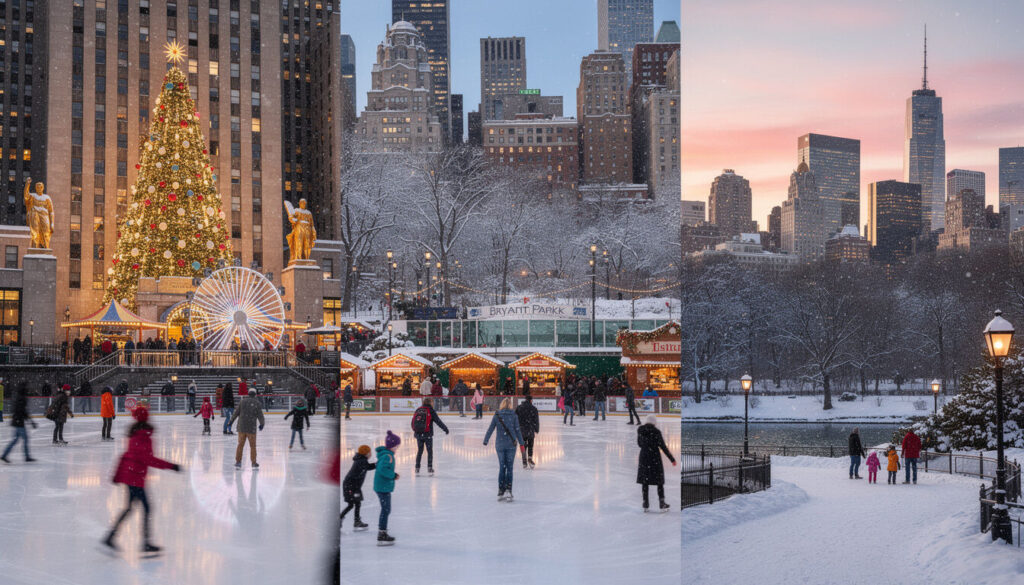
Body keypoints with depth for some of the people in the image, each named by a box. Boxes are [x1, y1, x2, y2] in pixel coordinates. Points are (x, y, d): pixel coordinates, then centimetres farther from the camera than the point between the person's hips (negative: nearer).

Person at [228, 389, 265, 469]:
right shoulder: (257, 403, -4)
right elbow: (260, 415, -4)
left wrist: (230, 422, 12)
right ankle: (254, 463, 10)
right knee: (252, 445, 8)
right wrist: (261, 424, 13)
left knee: (240, 445, 11)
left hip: (241, 427, 2)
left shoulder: (242, 401, 2)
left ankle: (238, 462, 10)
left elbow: (236, 413, 2)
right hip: (251, 427, -2)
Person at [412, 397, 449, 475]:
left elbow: (413, 422, 12)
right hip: (427, 435, -4)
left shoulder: (418, 410, 8)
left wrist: (415, 431, 24)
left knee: (419, 451, 15)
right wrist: (445, 428, 3)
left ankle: (417, 468, 15)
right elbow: (438, 421, -6)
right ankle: (429, 468, 2)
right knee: (429, 451, 7)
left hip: (418, 434, 4)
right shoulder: (431, 411, -6)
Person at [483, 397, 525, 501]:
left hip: (500, 445, 1)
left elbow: (490, 429, 0)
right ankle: (508, 490, -3)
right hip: (511, 444, -1)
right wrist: (521, 443, 2)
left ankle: (500, 491, 9)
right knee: (509, 468, 4)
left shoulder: (497, 415, -1)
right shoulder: (514, 416, -3)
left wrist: (485, 441, 8)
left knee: (502, 467, 10)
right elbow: (517, 430, -3)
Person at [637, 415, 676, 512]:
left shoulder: (640, 430, 0)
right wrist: (672, 459, -4)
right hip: (655, 457, -4)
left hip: (643, 456, 4)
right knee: (659, 480, 8)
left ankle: (645, 504, 11)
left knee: (645, 480, 11)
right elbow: (663, 447, -12)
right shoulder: (656, 432, -14)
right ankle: (661, 504, 10)